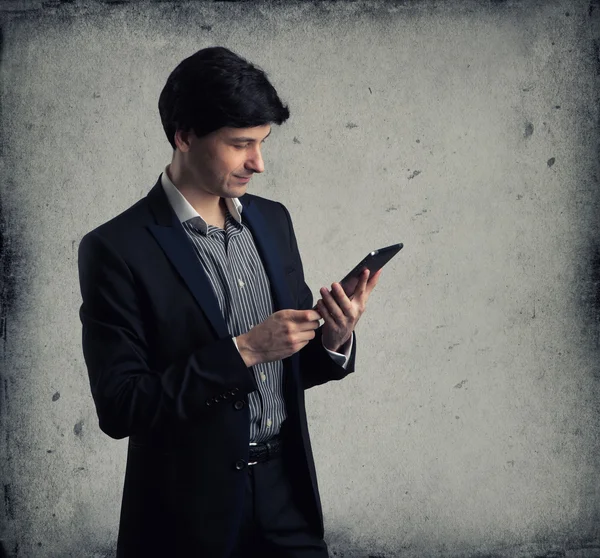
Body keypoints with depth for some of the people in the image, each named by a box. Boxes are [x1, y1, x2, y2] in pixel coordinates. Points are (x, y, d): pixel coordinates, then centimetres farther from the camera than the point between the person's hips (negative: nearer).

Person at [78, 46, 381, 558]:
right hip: (192, 515, -5)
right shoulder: (115, 249, -13)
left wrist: (333, 340, -9)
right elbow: (118, 408, -17)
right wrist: (242, 351, -22)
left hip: (288, 496, 5)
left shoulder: (272, 220, 5)